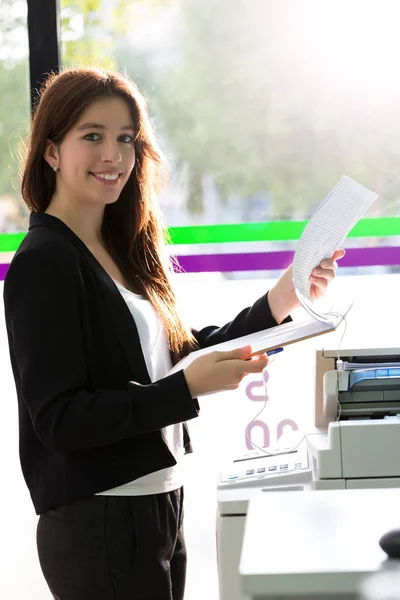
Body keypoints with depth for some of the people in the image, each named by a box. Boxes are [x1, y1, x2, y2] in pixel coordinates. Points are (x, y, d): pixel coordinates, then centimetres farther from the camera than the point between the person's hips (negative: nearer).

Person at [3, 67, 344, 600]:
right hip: (100, 528, -8)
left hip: (158, 508, 8)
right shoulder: (44, 263, -14)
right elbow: (59, 420, -19)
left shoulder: (124, 250, 9)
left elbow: (182, 357, 12)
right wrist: (189, 386, -24)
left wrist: (279, 302, 4)